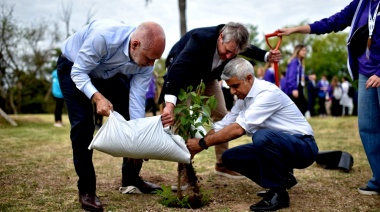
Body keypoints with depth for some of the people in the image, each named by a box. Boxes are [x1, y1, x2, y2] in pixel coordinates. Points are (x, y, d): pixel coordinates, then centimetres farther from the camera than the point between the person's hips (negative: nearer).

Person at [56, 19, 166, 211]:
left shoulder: (146, 61, -24)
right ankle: (86, 190, -6)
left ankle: (130, 179, 14)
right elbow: (78, 72, -32)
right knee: (83, 123, -18)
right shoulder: (103, 36, -42)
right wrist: (98, 97, -47)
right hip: (73, 67, -5)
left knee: (132, 118, -1)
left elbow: (137, 99, -20)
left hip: (108, 72, 5)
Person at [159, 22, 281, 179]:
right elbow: (178, 68, -55)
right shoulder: (201, 38, -43)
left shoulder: (232, 43, -24)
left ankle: (222, 164, 17)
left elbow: (249, 50, 3)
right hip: (183, 74, -6)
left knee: (222, 116, 5)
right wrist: (170, 105, -67)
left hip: (207, 77, 6)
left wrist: (267, 56, -18)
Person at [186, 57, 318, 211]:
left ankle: (278, 193, -17)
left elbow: (238, 129, -30)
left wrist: (202, 143, -25)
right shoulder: (243, 98, 4)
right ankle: (281, 177, 10)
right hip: (274, 144, 9)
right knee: (229, 157, -3)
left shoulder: (268, 93, -24)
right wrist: (196, 146, -7)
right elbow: (222, 126, 4)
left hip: (302, 146, -9)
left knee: (261, 136, -37)